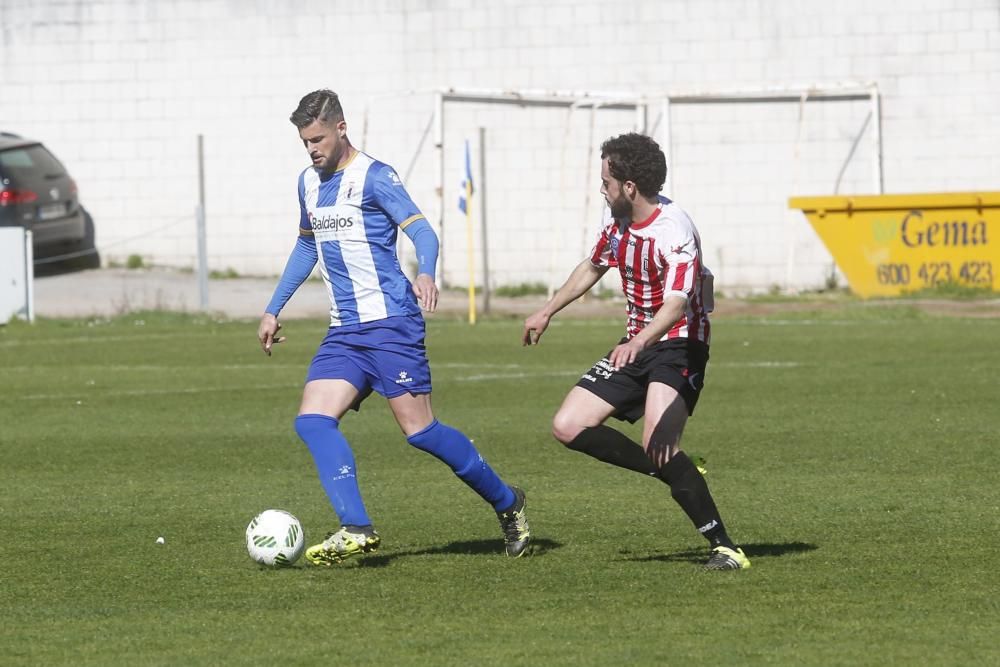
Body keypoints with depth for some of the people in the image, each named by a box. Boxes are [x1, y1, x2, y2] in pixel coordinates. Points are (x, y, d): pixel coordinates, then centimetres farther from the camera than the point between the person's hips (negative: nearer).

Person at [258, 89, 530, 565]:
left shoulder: (374, 177, -8)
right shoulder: (308, 182, 15)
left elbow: (422, 231, -16)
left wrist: (425, 274, -37)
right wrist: (273, 310, 28)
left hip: (389, 322, -7)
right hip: (344, 331, 8)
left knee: (418, 429, -10)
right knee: (312, 420, -12)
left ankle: (506, 503, 8)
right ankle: (356, 529, -18)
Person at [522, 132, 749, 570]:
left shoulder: (674, 231, -24)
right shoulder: (617, 218, 3)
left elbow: (677, 304, -38)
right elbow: (593, 266, 24)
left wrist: (638, 343, -55)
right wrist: (547, 312, 31)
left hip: (678, 344, -9)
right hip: (635, 345, 9)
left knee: (657, 445, -28)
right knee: (568, 427, 0)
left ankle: (723, 547, -20)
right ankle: (676, 473, 10)